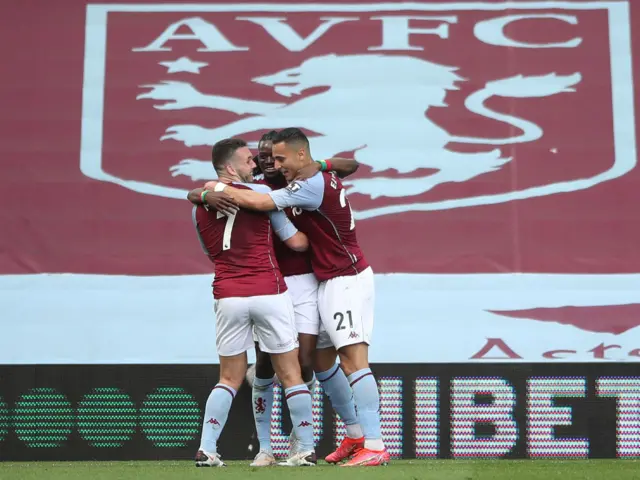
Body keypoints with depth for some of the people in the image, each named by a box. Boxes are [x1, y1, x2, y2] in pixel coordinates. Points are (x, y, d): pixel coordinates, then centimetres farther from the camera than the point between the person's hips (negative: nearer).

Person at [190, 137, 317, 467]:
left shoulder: (199, 206, 10)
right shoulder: (260, 193, -3)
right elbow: (296, 242, -1)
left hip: (227, 297, 4)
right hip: (268, 294, -4)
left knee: (230, 379, 13)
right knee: (290, 375, 6)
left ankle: (206, 450, 5)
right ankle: (307, 449, 10)